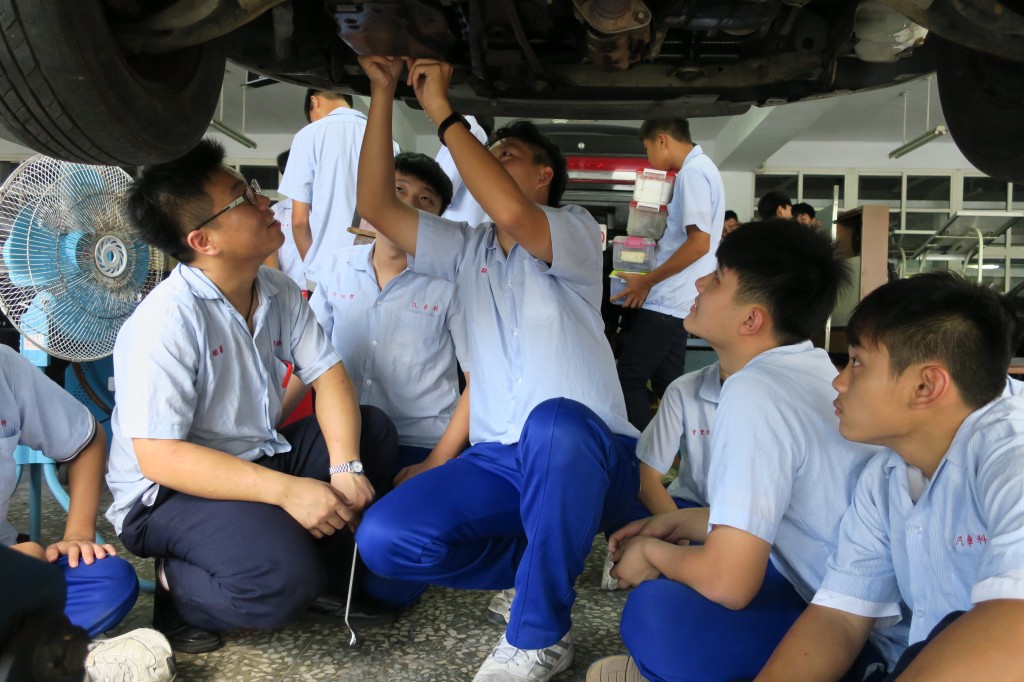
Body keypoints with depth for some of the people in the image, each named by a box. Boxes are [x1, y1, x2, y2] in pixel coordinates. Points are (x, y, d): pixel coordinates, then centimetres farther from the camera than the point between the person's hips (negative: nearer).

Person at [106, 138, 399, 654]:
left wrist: (346, 467, -19)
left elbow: (329, 377, -2)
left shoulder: (278, 291, -2)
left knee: (373, 429, -3)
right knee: (285, 580, -31)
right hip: (168, 491, -8)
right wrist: (285, 490, -32)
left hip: (257, 458, 8)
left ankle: (333, 567, 0)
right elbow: (158, 457, -27)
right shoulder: (166, 322, -25)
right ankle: (178, 590, -1)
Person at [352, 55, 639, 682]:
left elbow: (510, 214, -23)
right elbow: (376, 205, 8)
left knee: (553, 422, -42)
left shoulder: (576, 230, -1)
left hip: (585, 457, -5)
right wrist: (383, 92, 6)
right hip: (497, 462, 5)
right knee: (383, 538, -19)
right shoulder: (466, 249, 17)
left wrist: (442, 112, -14)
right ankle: (547, 564, 4)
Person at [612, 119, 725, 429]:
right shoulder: (703, 168, 17)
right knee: (666, 383, 13)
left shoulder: (692, 172, -14)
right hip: (676, 302, 10)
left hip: (668, 301, -10)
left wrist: (647, 281, -17)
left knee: (630, 378, -8)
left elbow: (699, 242, -22)